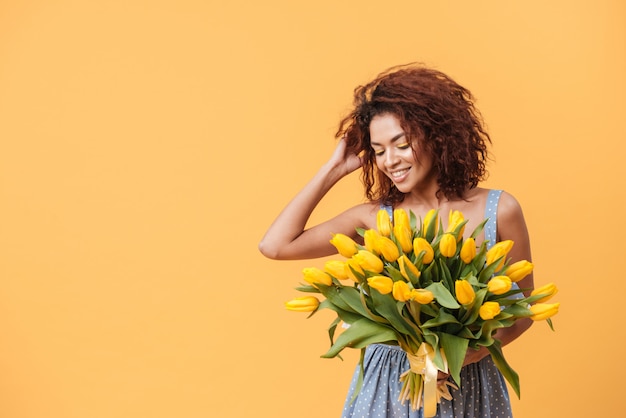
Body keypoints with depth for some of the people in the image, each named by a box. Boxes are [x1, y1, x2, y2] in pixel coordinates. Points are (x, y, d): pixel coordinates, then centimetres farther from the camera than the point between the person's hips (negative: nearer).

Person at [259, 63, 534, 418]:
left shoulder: (499, 210, -8)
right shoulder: (375, 217, -5)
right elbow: (275, 245, -9)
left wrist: (471, 352, -17)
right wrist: (334, 169, -6)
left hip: (468, 385, -1)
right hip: (386, 385, 1)